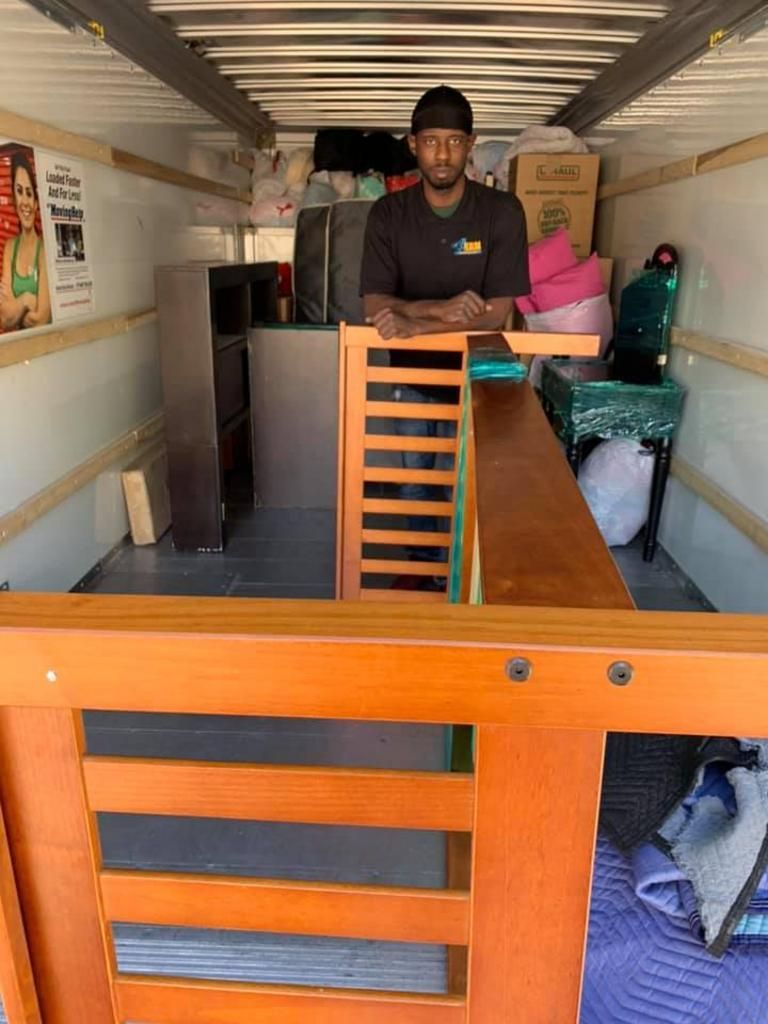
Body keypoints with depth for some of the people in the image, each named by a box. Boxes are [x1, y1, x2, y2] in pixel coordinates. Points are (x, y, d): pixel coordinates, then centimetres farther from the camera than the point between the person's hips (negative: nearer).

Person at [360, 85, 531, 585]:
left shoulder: (502, 211, -16)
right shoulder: (388, 213, -10)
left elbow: (496, 313, -22)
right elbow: (374, 305, -16)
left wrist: (414, 323, -31)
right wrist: (440, 308, -33)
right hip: (411, 375, 2)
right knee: (415, 477, 15)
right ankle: (420, 559, 37)